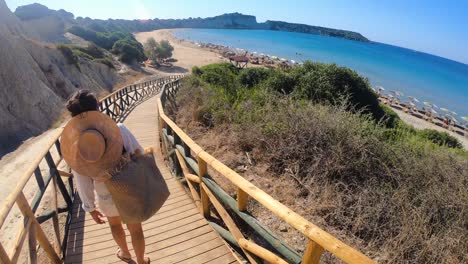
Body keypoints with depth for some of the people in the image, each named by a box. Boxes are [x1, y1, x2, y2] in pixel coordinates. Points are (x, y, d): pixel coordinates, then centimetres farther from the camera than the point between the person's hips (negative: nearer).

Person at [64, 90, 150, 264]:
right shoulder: (119, 129, -22)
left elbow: (83, 184, -12)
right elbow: (140, 155, -15)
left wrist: (90, 208, 3)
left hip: (107, 197, 1)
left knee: (115, 225, 33)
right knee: (135, 228, 22)